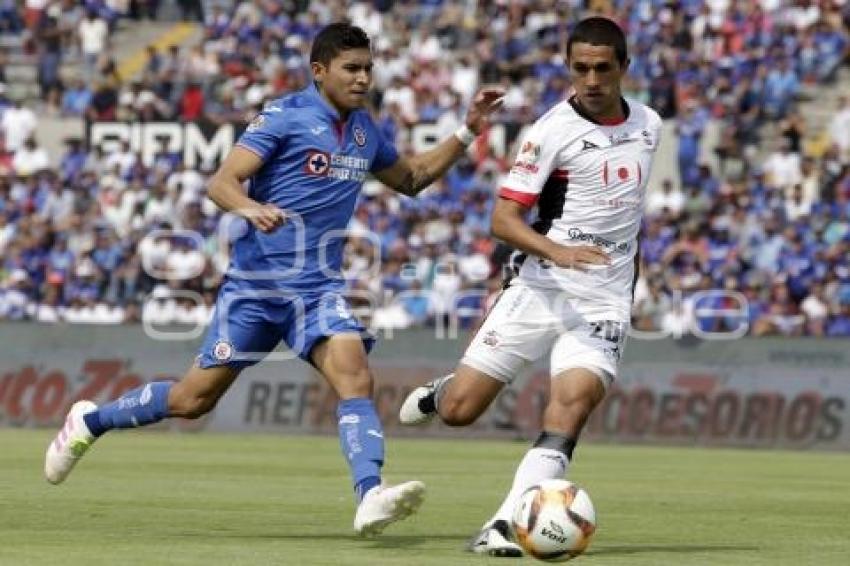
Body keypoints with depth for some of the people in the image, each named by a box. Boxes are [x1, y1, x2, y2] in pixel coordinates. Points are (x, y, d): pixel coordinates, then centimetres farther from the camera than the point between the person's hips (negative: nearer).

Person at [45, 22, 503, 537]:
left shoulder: (365, 131, 10)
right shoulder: (285, 117, -9)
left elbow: (411, 179, 27)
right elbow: (221, 181, -16)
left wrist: (467, 133, 16)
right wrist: (248, 207, -38)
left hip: (319, 286, 4)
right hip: (256, 282, -4)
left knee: (354, 375, -23)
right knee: (194, 398, 3)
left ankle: (371, 499, -36)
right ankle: (89, 421, 26)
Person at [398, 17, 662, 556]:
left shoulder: (648, 125, 8)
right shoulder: (552, 131, -8)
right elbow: (504, 217, -13)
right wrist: (555, 250, -29)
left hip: (604, 303, 2)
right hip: (541, 289, -2)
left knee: (571, 405, -22)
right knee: (459, 409, -3)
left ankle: (504, 526, -25)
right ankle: (435, 394, 35)